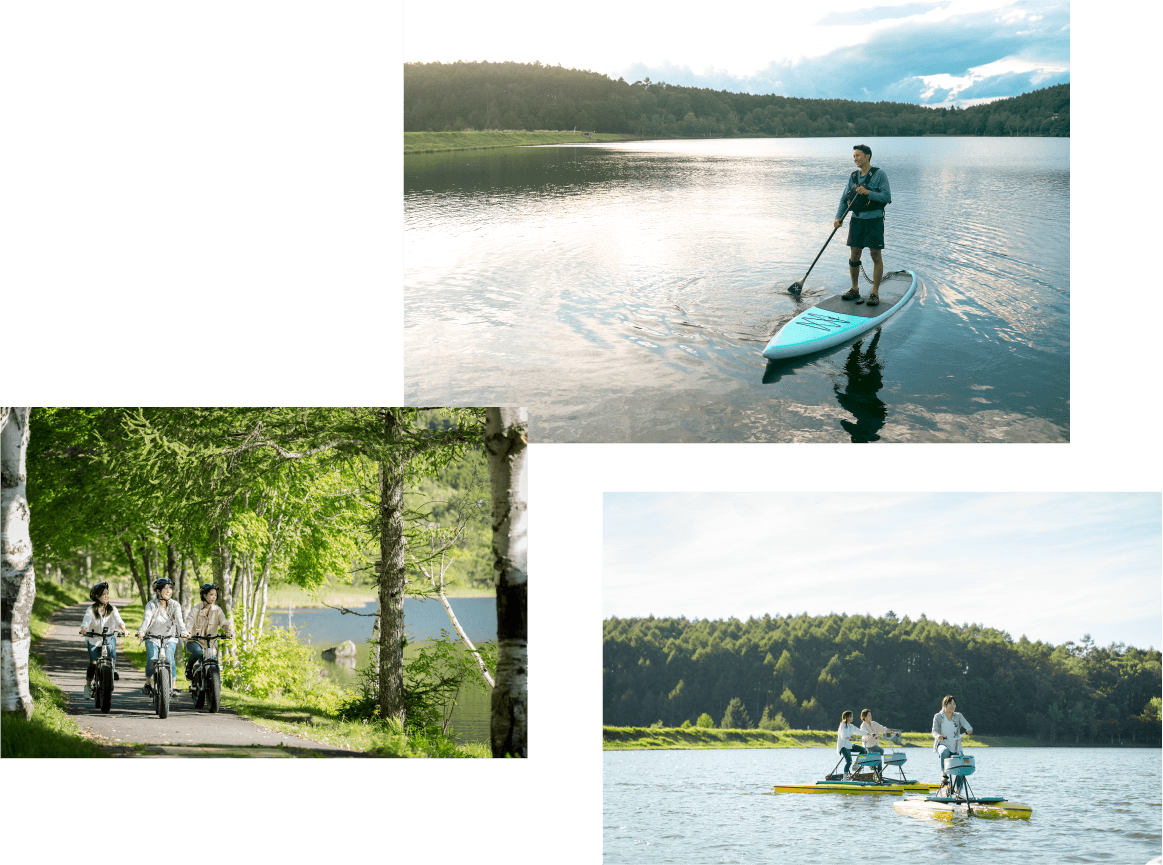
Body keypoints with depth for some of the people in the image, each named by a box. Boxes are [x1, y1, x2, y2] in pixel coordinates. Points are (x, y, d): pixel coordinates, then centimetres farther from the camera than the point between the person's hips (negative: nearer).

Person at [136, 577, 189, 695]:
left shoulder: (175, 605, -5)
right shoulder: (151, 605, -8)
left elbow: (179, 619, -21)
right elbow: (147, 619, -25)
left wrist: (183, 631, -42)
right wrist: (141, 631, -45)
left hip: (170, 638, 1)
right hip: (152, 637, -1)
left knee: (169, 658, -21)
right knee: (152, 659, -20)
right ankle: (148, 684, 1)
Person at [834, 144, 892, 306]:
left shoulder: (879, 174, -6)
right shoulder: (853, 177, 9)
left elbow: (887, 197, -12)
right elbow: (844, 199, 9)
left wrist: (868, 193, -23)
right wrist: (838, 218, -5)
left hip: (874, 220, -5)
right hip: (857, 219, 5)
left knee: (875, 255, -3)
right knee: (854, 254, 5)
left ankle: (875, 293, 2)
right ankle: (855, 289, 17)